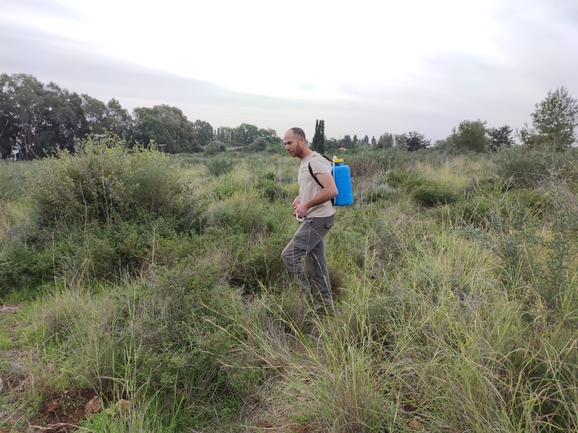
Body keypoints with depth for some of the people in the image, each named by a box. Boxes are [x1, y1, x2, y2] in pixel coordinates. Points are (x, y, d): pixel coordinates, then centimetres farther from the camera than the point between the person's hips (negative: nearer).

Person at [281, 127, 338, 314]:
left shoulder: (316, 161, -15)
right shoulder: (304, 163, 17)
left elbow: (331, 190, -24)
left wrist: (306, 205, -22)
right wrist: (299, 199, 11)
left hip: (317, 219, -10)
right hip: (311, 219, 10)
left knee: (289, 255, -13)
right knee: (316, 265, 13)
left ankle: (309, 298, 0)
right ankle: (325, 307, 22)